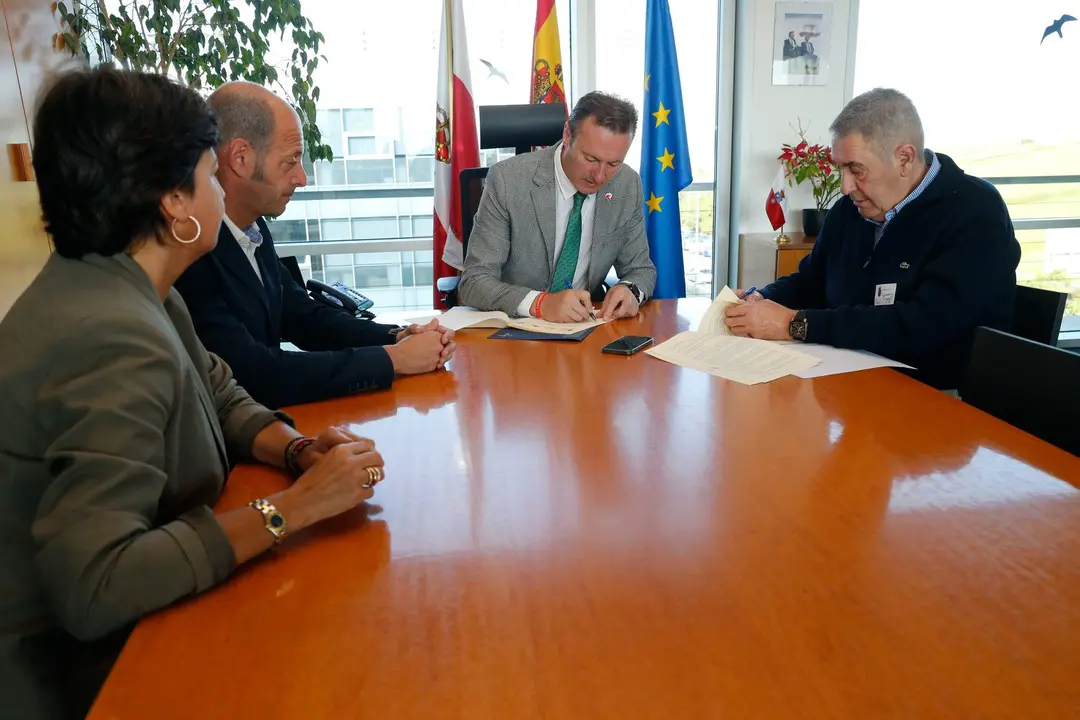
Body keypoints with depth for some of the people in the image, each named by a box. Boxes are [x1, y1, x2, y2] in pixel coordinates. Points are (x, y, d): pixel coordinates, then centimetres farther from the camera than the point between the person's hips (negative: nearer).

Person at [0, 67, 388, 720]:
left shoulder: (126, 289, 0)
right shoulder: (116, 339, -30)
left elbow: (223, 399, 8)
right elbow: (94, 587, -36)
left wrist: (300, 450, -12)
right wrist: (291, 508, -30)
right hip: (81, 667, -8)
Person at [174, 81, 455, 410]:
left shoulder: (253, 227, 3)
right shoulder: (186, 252, -23)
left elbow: (303, 316, 11)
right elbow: (255, 375, -26)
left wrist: (397, 337, -5)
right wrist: (393, 358, -19)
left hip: (269, 418, 7)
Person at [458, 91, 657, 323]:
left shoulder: (628, 185, -4)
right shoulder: (508, 180, -16)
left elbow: (641, 269, 7)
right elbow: (473, 282, -17)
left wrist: (631, 291, -17)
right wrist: (540, 303, -33)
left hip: (586, 326, 3)